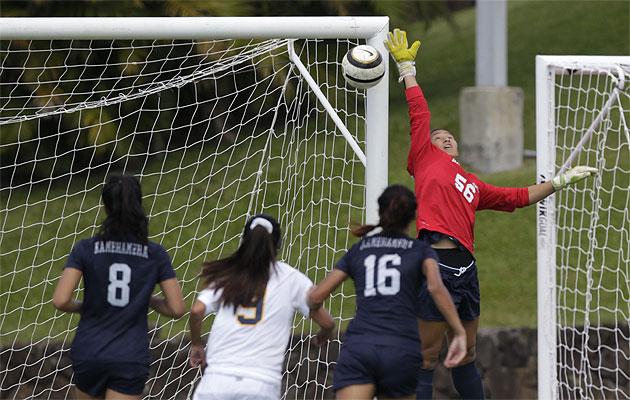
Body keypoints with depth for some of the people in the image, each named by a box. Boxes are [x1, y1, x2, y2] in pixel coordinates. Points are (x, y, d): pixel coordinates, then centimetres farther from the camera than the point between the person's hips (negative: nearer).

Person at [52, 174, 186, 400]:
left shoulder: (86, 249, -3)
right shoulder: (155, 254, -1)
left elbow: (60, 301, -11)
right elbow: (177, 308, -1)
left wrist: (83, 306, 10)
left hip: (89, 354, 1)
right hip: (131, 360, -1)